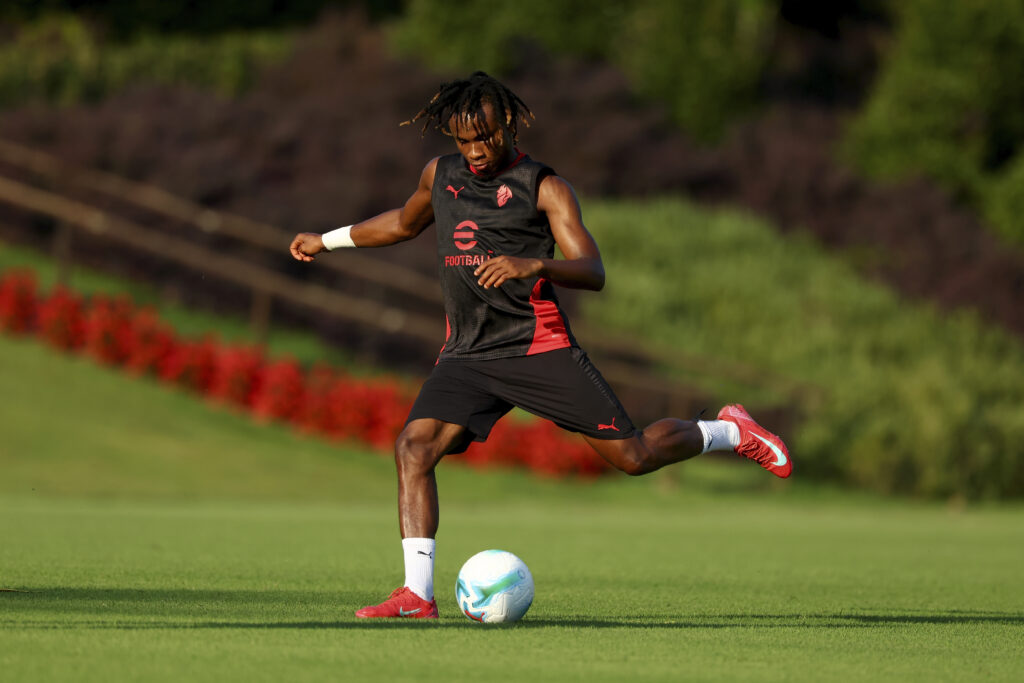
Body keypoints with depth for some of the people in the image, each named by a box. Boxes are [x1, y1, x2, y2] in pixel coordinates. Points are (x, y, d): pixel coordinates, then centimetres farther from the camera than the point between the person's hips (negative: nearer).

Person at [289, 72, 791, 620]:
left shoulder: (543, 187, -1)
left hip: (538, 347, -4)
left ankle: (729, 432, 23)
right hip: (466, 356, 4)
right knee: (413, 447, -20)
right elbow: (405, 223, 36)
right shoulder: (439, 175, 14)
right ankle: (417, 595, -21)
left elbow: (593, 272, -10)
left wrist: (532, 265, -29)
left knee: (633, 455, -6)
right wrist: (326, 241, 39)